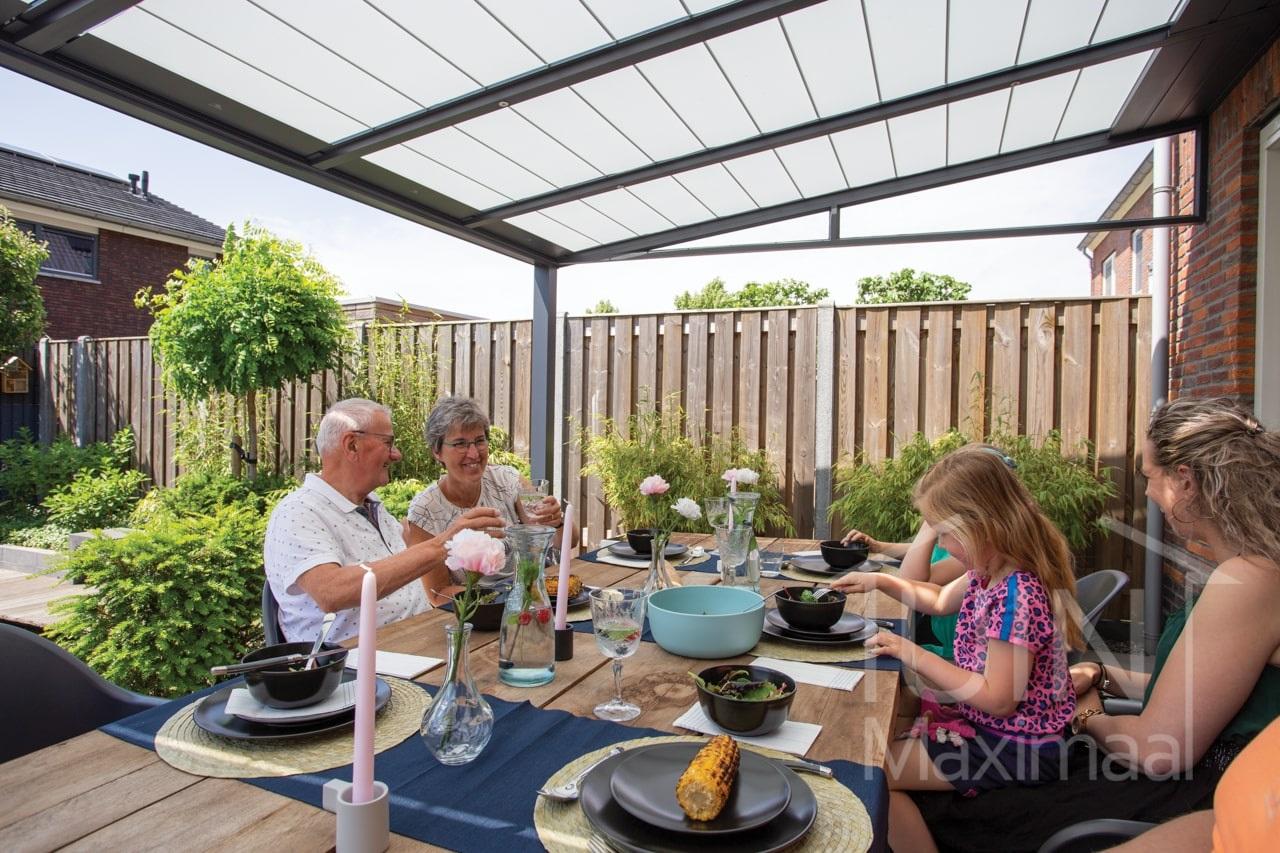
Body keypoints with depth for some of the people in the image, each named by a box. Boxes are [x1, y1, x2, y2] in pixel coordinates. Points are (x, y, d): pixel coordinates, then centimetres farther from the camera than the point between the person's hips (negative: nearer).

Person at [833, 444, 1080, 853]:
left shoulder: (1017, 596, -29)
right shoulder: (990, 572, 0)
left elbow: (998, 699, -27)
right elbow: (942, 600, 20)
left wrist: (913, 655, -23)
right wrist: (881, 581, 9)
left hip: (1017, 749, -10)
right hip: (987, 723, 10)